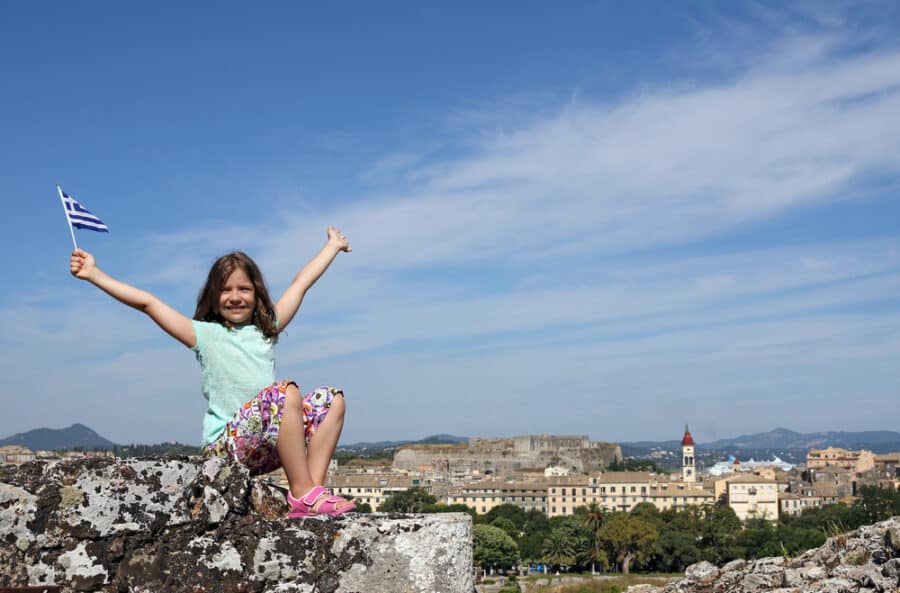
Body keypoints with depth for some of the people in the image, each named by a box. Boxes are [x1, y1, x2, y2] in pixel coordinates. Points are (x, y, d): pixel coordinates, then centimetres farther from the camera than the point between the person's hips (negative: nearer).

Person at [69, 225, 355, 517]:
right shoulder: (205, 335, 8)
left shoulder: (267, 329, 20)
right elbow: (147, 302, 2)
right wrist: (95, 274, -3)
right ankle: (303, 494, -29)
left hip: (267, 450, 6)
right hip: (225, 443, -6)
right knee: (286, 391, -30)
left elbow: (302, 282, 28)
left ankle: (313, 486, -20)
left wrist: (333, 246, 40)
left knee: (332, 399, -9)